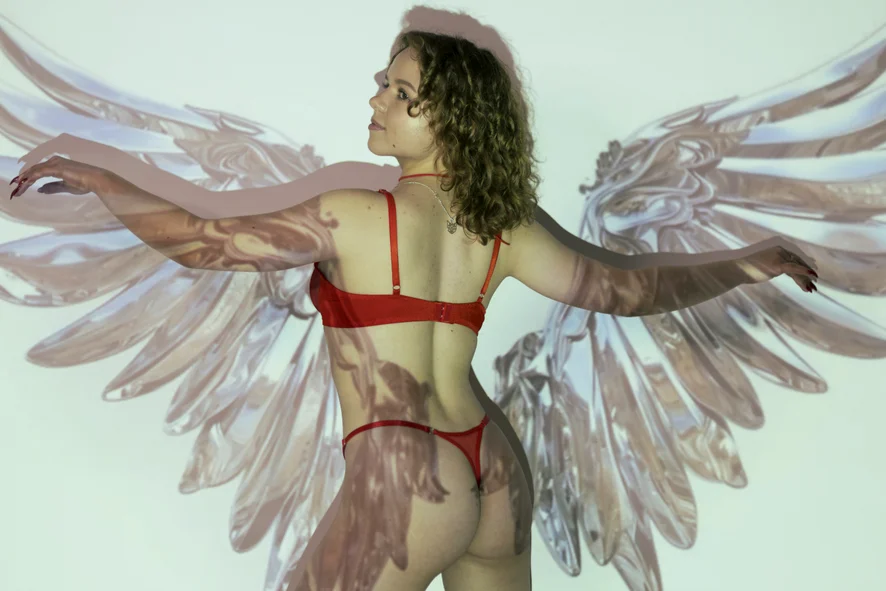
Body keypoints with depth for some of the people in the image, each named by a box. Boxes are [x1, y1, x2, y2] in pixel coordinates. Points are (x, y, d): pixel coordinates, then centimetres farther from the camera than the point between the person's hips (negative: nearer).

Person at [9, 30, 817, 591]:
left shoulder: (356, 216, -13)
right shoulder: (503, 231, 4)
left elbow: (199, 242, -10)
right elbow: (629, 291, 8)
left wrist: (87, 174, 3)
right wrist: (753, 264, 22)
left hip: (403, 482, -7)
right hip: (493, 473, 7)